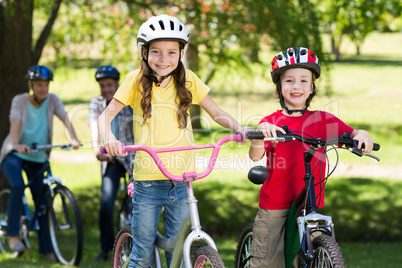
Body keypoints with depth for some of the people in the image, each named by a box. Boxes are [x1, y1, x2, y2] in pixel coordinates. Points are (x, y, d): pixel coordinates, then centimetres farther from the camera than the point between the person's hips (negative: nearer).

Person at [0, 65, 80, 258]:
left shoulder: (52, 100, -3)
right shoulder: (20, 100, -10)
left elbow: (65, 119, -16)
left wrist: (73, 139, -35)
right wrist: (16, 145, -44)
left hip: (37, 158, 3)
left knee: (42, 202, 0)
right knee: (18, 186, -30)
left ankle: (46, 248, 10)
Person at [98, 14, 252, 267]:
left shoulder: (187, 80, 4)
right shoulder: (137, 80, -1)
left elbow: (217, 113, 7)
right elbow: (107, 115, -1)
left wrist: (237, 127, -14)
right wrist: (109, 138, -23)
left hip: (181, 182, 1)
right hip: (148, 182, -1)